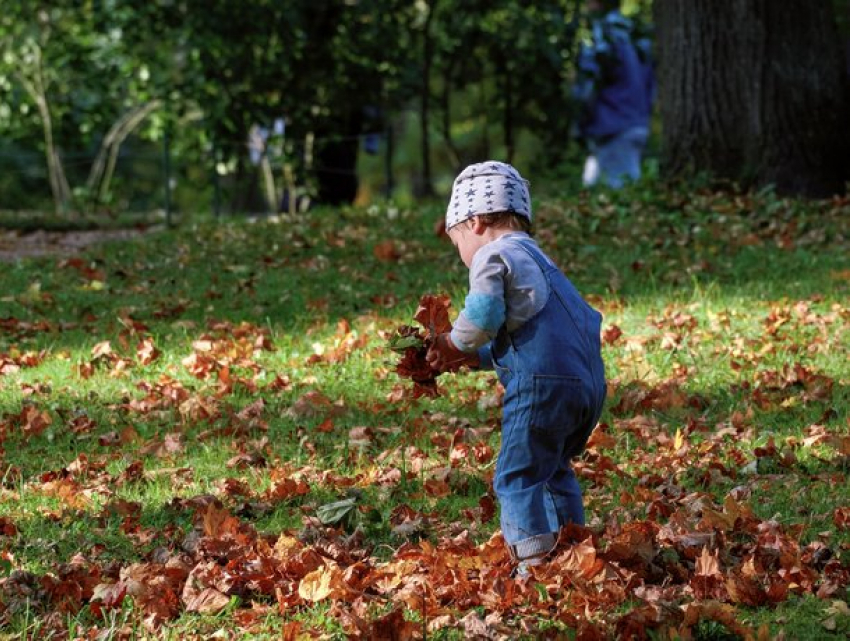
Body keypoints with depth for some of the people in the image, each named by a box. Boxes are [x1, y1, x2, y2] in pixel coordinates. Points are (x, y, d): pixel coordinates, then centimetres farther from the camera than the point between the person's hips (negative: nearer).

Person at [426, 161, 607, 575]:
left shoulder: (492, 255, -1)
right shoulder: (535, 259, 28)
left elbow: (483, 316, -16)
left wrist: (456, 343, 3)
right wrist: (474, 357, 21)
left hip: (542, 385, -9)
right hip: (589, 382, 9)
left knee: (517, 476, -4)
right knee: (554, 470, 23)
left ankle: (534, 566, -9)